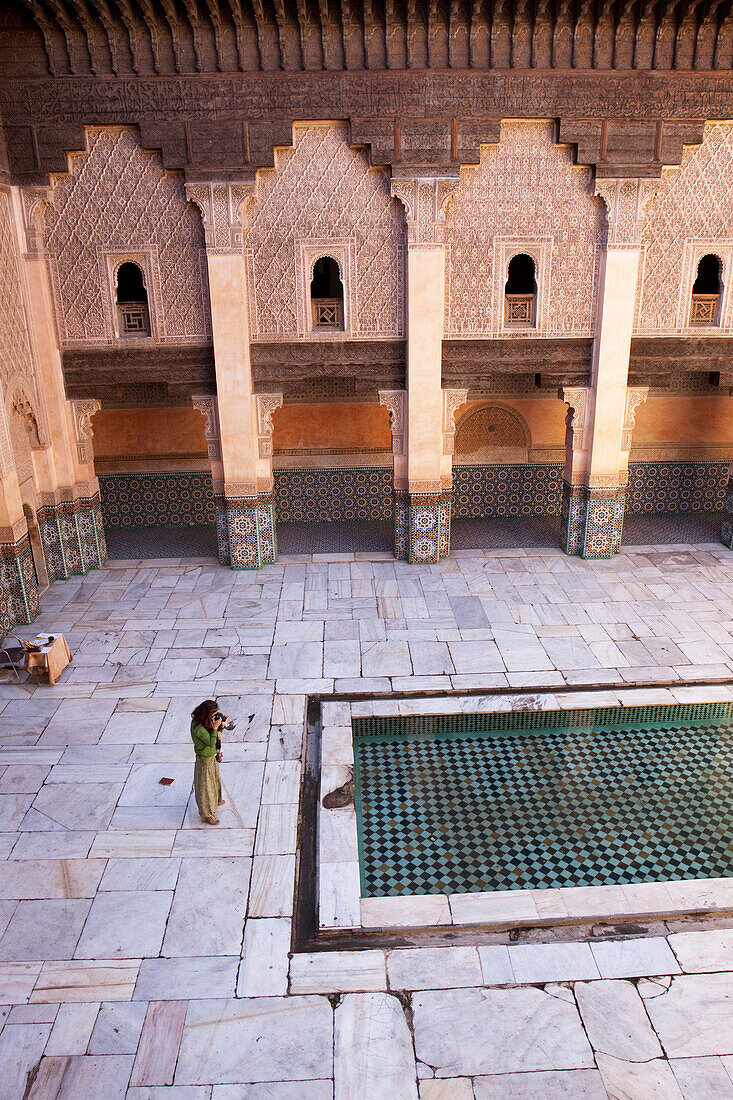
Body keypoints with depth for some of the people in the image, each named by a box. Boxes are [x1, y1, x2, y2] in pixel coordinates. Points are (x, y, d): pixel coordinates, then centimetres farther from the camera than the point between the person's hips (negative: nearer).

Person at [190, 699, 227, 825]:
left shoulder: (206, 721, -6)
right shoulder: (198, 727, -33)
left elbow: (216, 737, 4)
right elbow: (211, 743, -29)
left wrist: (221, 726, -13)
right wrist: (215, 728, -35)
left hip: (212, 757, 9)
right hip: (205, 759, -9)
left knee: (215, 779, 29)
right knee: (205, 785, 7)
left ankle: (215, 800, 54)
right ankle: (207, 814, 22)